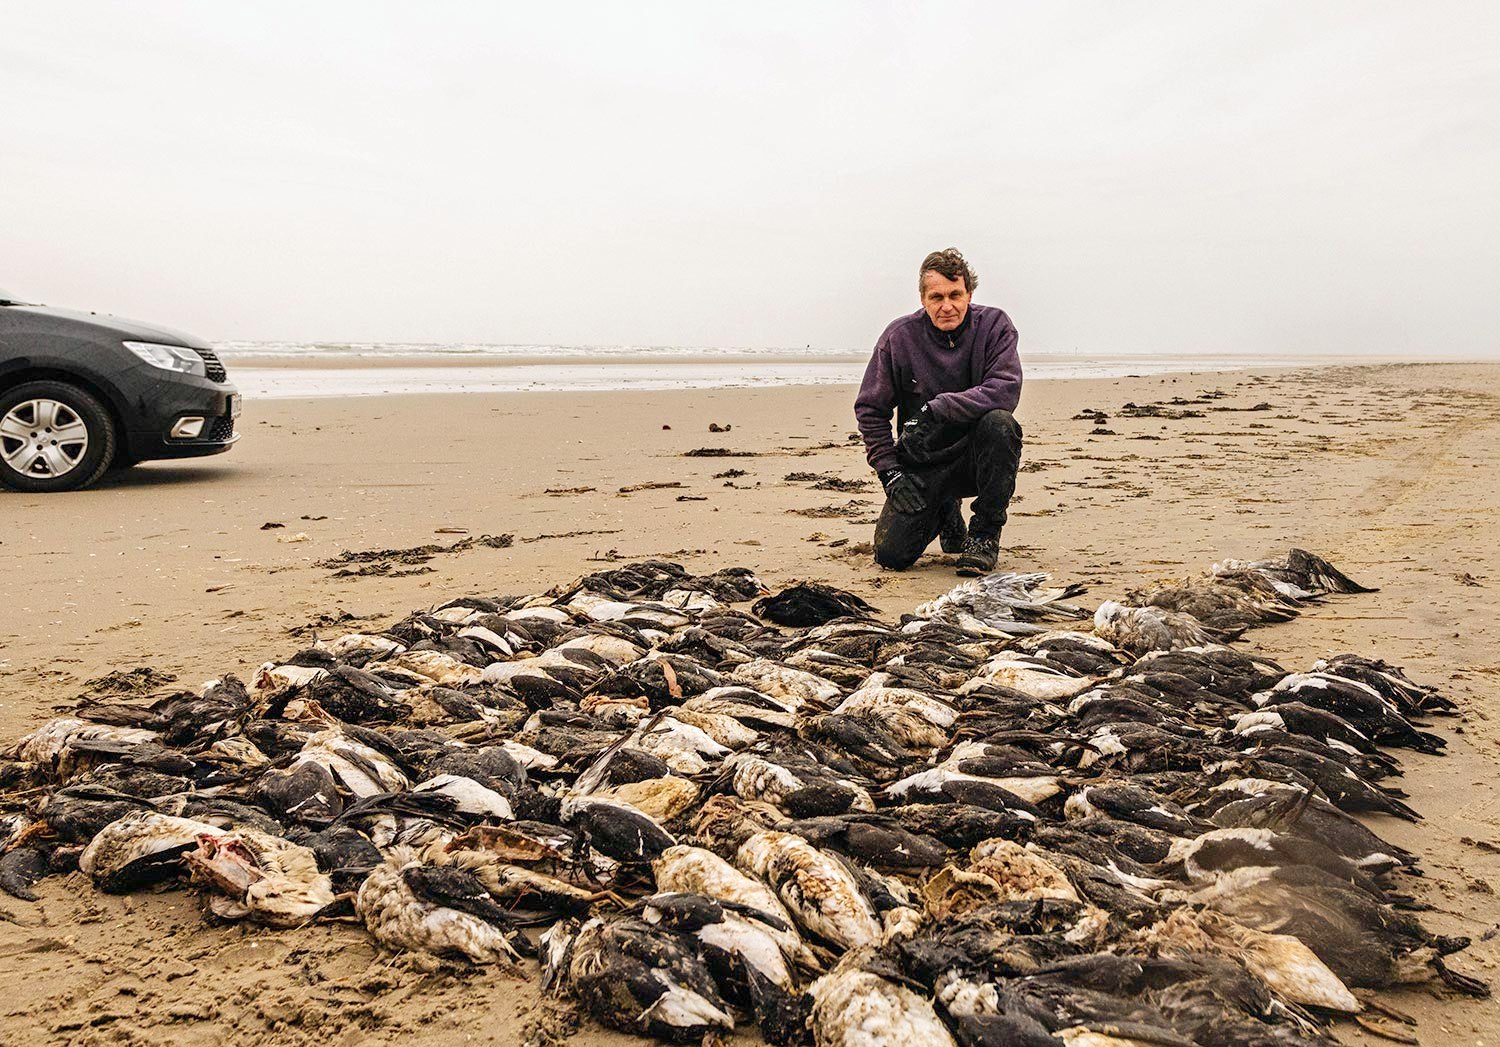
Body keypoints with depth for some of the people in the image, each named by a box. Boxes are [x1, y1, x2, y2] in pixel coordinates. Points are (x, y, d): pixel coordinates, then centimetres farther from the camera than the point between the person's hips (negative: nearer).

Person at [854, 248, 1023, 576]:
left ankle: (985, 535, -15)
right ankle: (946, 513, 23)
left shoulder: (994, 325, -7)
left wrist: (938, 409, -30)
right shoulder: (900, 336, -5)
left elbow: (1006, 390, -22)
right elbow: (869, 409, 1)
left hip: (978, 456, -1)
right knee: (890, 554, -14)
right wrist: (890, 472, -8)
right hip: (922, 465, 1)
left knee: (998, 423, -35)